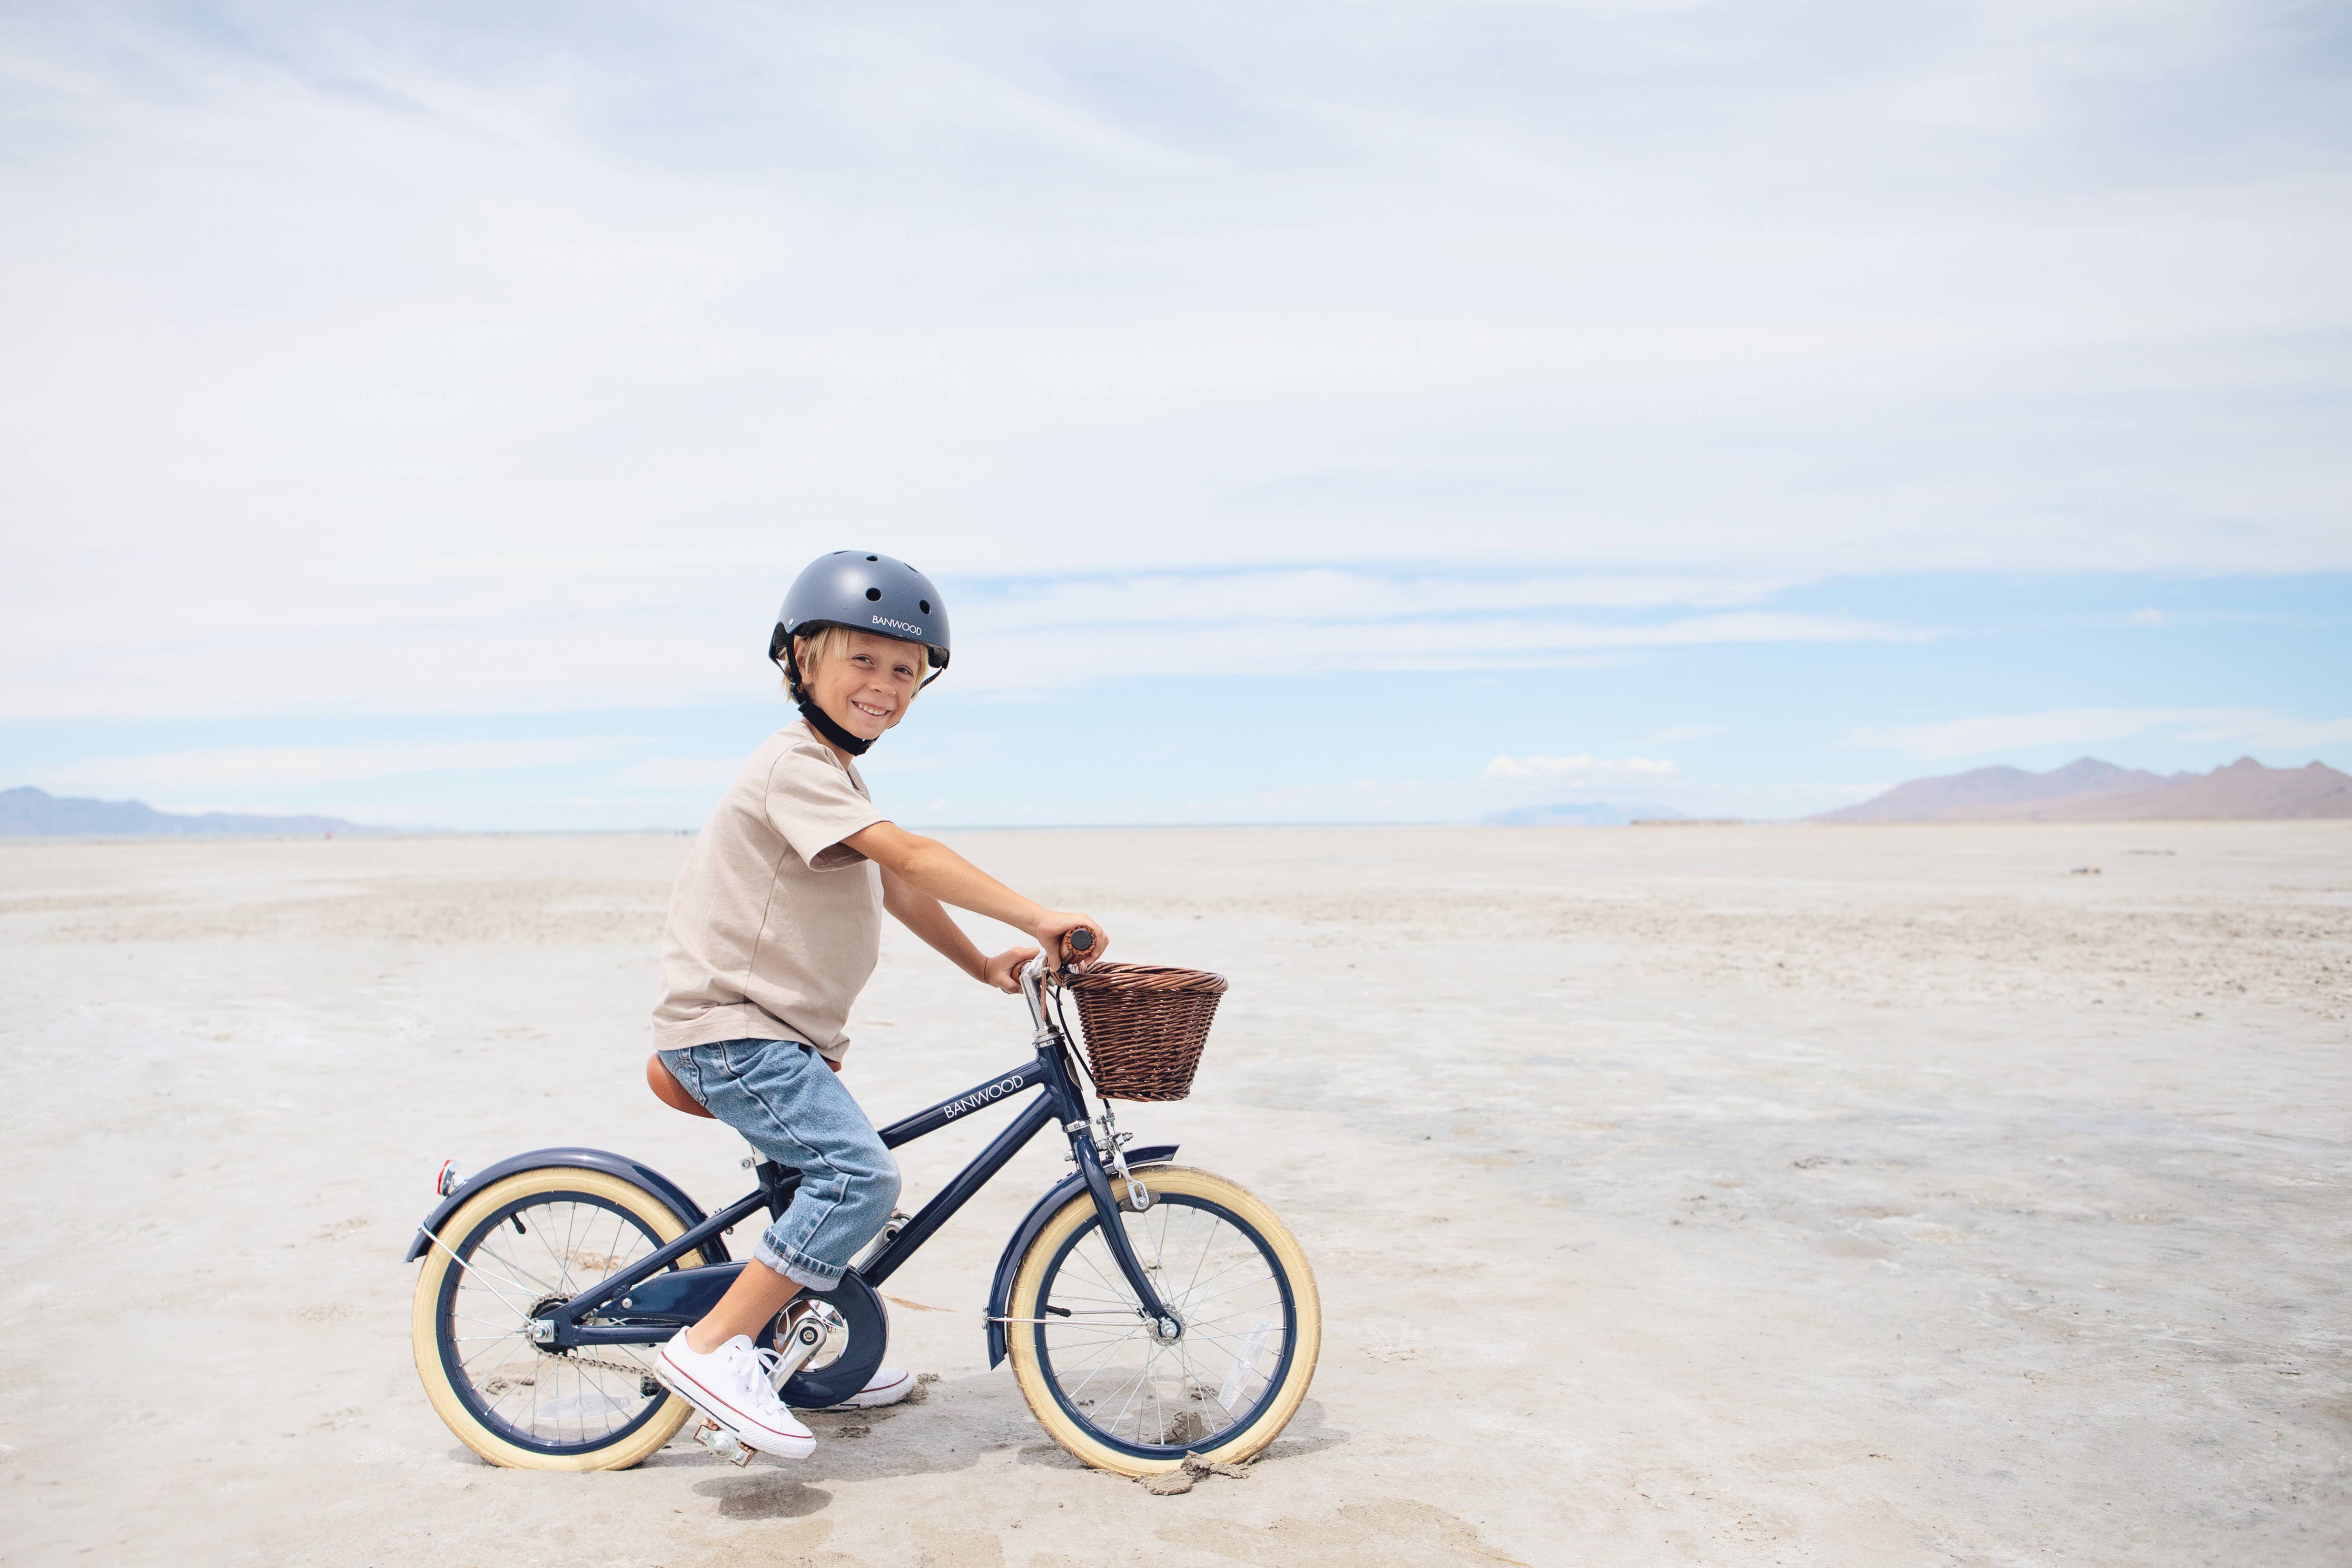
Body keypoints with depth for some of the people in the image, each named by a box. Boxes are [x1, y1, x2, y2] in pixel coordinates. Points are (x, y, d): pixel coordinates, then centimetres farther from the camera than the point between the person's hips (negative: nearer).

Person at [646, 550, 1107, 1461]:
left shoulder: (832, 772, 18)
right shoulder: (797, 765, -17)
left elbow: (894, 888, 18)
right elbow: (910, 857, -29)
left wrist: (980, 965, 14)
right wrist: (1035, 917, -33)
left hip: (774, 1027, 11)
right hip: (733, 1027, -11)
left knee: (831, 1174, 22)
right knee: (861, 1175, -22)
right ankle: (714, 1349, -17)